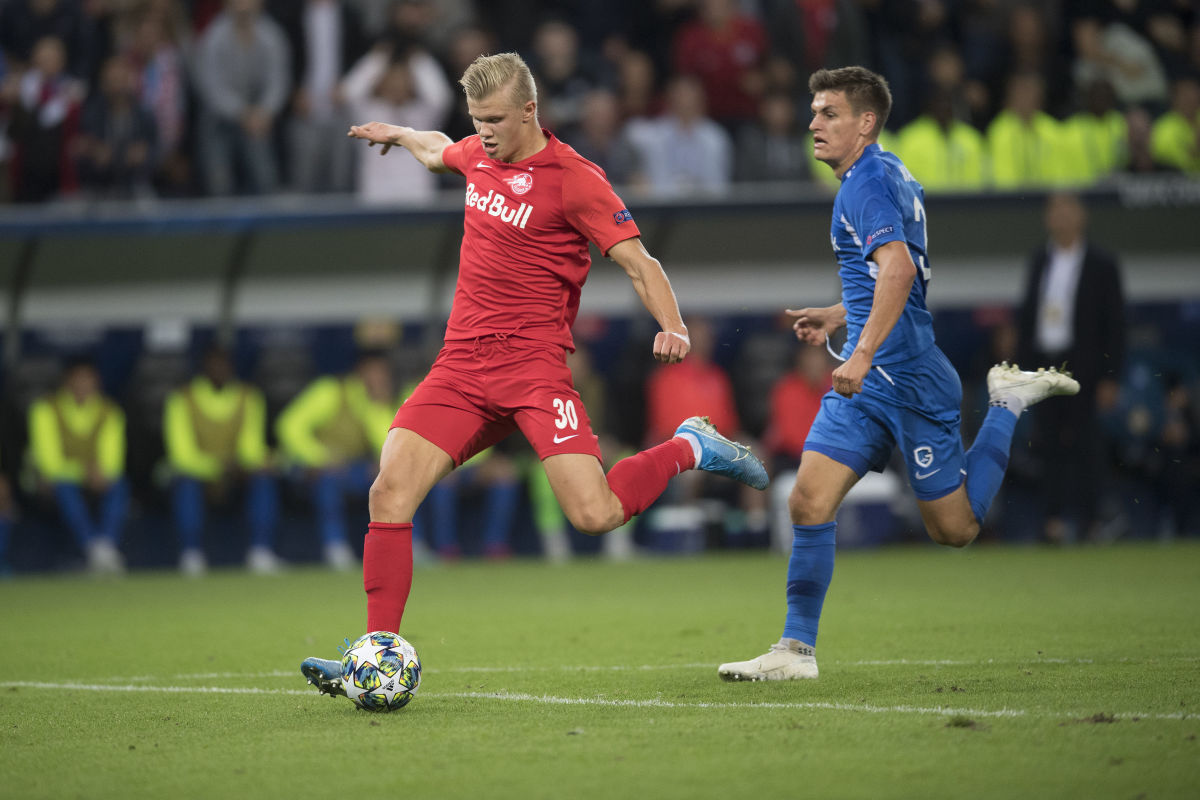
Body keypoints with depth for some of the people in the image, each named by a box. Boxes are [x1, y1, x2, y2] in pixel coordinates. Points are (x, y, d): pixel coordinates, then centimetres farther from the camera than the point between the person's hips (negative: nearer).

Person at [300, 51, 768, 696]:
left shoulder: (574, 179, -9)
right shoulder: (478, 155, 11)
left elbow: (639, 263, -11)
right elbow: (440, 152, 38)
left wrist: (672, 327, -27)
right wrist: (399, 134, 54)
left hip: (533, 365, -5)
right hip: (460, 365, 6)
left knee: (594, 515, -18)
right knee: (390, 492, -13)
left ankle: (690, 448, 12)